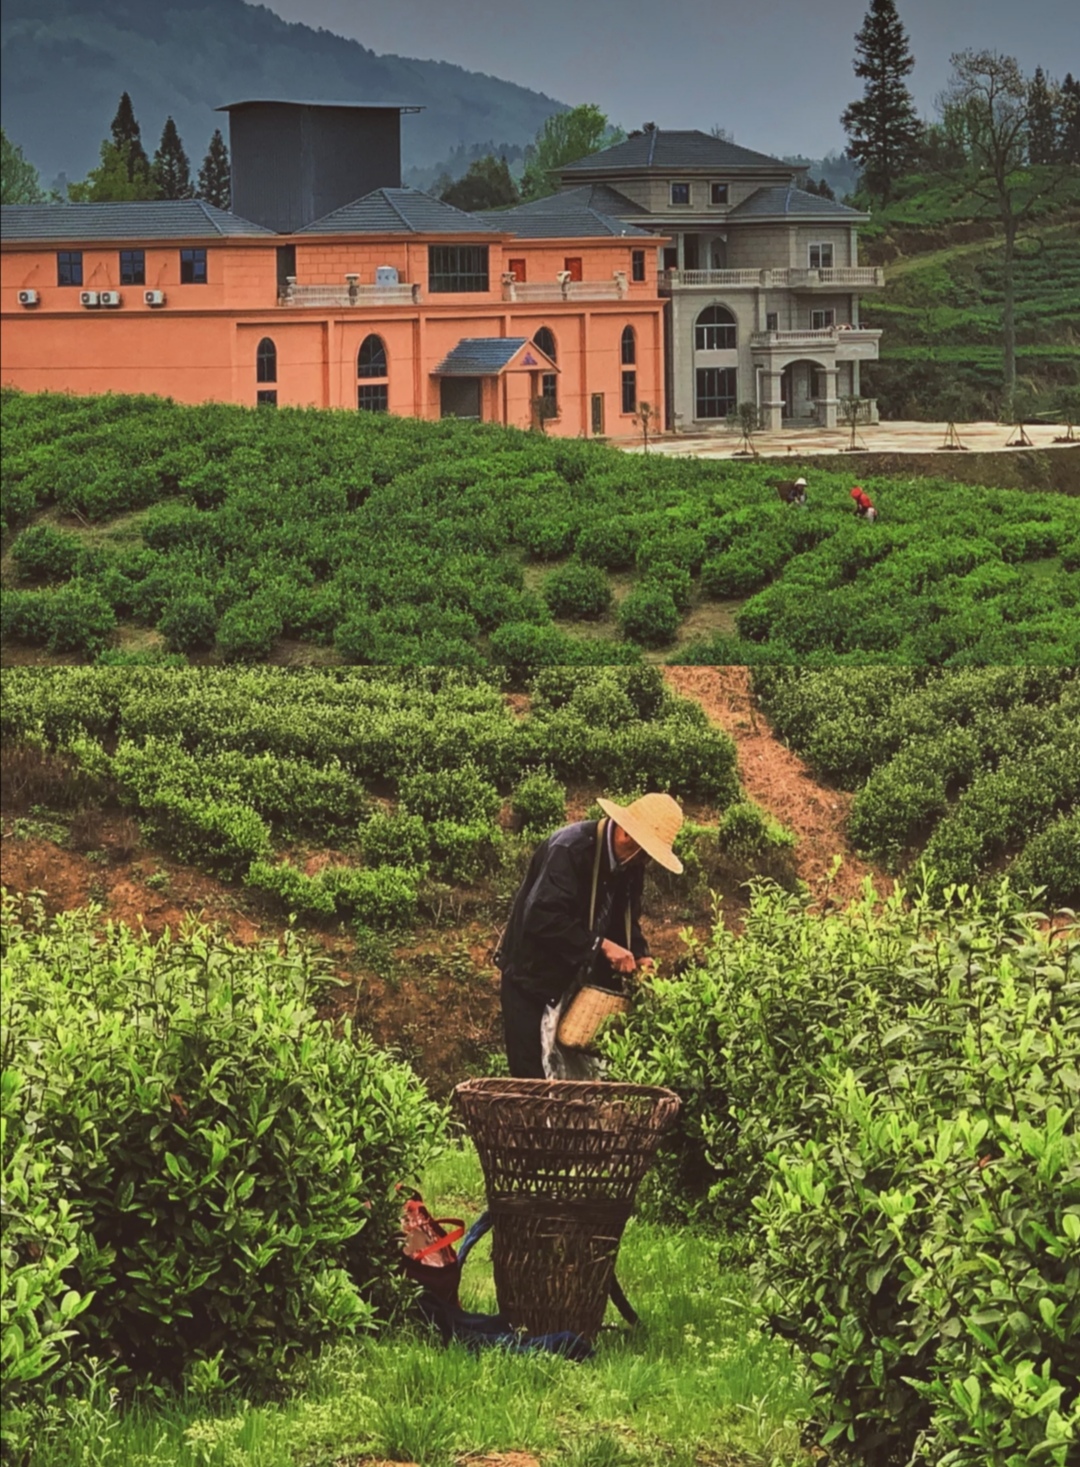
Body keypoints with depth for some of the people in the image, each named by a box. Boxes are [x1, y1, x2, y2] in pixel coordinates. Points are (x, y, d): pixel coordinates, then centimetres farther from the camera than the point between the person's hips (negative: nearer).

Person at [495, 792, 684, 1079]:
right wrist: (600, 945, -32)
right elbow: (543, 917, -32)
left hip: (583, 978, 7)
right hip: (534, 976, -7)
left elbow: (627, 918, 13)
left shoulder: (630, 863, 1)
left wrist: (639, 956, -7)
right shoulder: (570, 849, -24)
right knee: (533, 1077, -7)